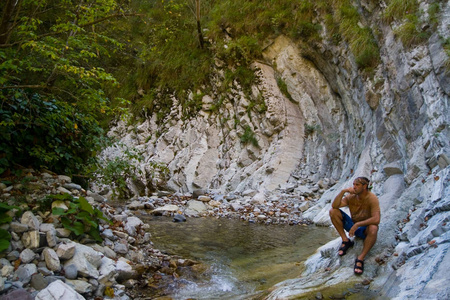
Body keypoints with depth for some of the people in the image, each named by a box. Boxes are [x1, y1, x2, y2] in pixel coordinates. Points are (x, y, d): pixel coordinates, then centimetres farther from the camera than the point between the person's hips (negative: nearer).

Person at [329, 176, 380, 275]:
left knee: (373, 229, -41)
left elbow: (376, 219, -31)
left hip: (365, 229, -4)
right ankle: (346, 241, -8)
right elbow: (334, 205, -15)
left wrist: (357, 224, -35)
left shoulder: (372, 198, -19)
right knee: (333, 211, -13)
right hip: (353, 226, 5)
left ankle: (360, 259, -28)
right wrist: (343, 192, -26)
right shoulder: (351, 196, -6)